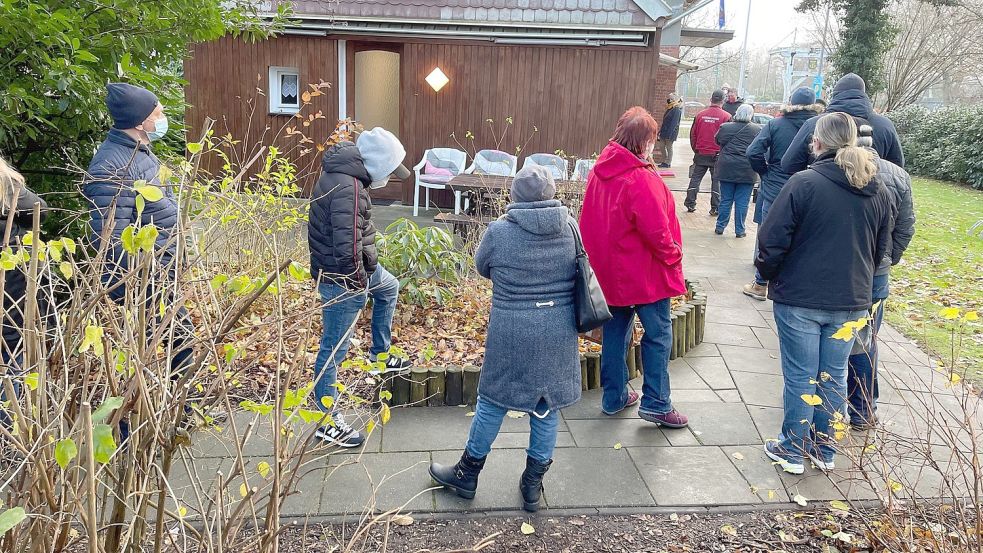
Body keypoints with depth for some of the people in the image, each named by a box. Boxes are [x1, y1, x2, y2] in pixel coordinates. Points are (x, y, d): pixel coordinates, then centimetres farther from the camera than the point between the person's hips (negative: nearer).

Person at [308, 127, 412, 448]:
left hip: (358, 265, 10)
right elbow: (347, 248, -34)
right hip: (341, 279, -10)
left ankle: (380, 354, 46)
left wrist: (365, 270, 14)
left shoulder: (340, 172, 4)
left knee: (389, 288, 33)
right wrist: (360, 281, -18)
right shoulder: (348, 189, -28)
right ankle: (329, 421, 15)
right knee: (335, 349, 1)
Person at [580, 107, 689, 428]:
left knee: (615, 332, 16)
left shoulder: (599, 172, 3)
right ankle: (656, 404, 11)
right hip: (644, 272, -8)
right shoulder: (642, 179, -22)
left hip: (609, 270, 8)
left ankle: (614, 397, 26)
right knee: (658, 334, 5)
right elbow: (656, 230, -22)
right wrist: (672, 255, -5)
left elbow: (589, 222, 11)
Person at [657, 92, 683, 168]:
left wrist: (668, 135, -24)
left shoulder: (676, 111, -16)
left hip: (671, 132, -9)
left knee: (669, 147, -1)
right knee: (661, 146, 11)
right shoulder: (669, 109, 13)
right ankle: (664, 161, 22)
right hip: (665, 131, 9)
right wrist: (661, 130, 19)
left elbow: (674, 124, -21)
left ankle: (668, 163, 8)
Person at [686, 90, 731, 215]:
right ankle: (715, 208, 5)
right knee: (716, 181, 4)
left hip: (701, 154, 3)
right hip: (717, 155, -2)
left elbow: (693, 134, 7)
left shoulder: (700, 115, 1)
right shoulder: (726, 116, -8)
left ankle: (690, 204, 11)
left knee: (695, 179, 11)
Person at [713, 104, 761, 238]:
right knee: (742, 202, 4)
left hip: (727, 169, 1)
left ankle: (720, 227, 17)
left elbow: (718, 141, 12)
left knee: (725, 200, 11)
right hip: (747, 171, -1)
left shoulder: (725, 127, -3)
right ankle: (739, 230, 10)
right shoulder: (757, 129, -4)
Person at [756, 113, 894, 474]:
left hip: (799, 299, -4)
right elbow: (881, 250, 12)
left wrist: (769, 275, 4)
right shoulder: (879, 193, 3)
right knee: (834, 377, 15)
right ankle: (825, 451, 28)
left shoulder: (804, 183, -15)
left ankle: (792, 451, 19)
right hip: (851, 302, 5)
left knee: (800, 377, 7)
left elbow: (772, 241, -14)